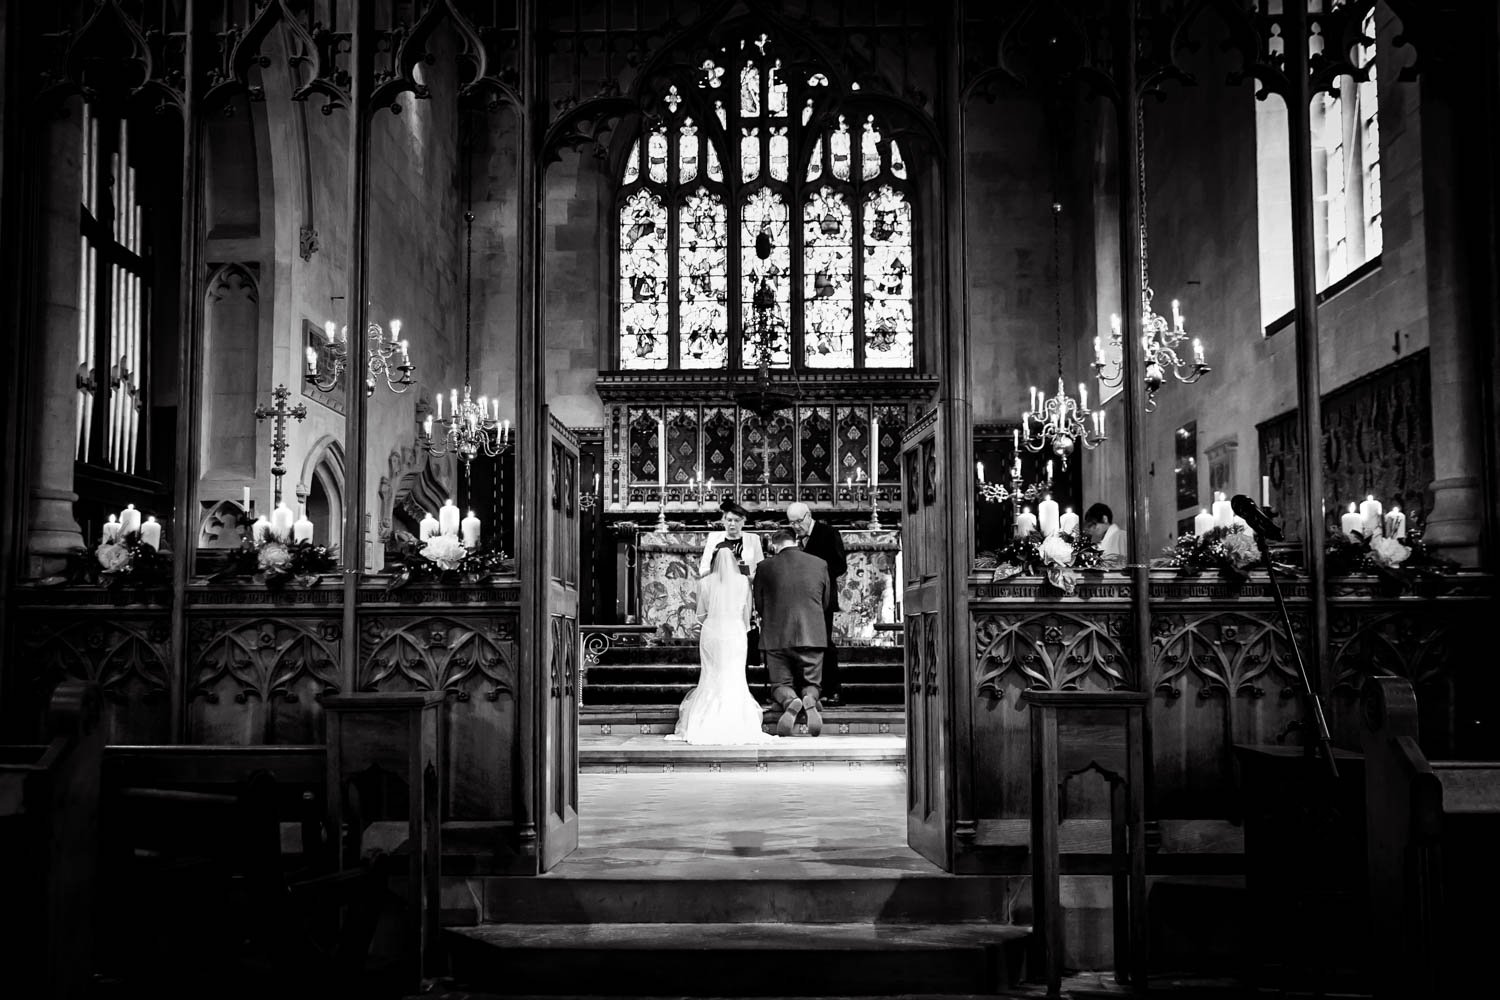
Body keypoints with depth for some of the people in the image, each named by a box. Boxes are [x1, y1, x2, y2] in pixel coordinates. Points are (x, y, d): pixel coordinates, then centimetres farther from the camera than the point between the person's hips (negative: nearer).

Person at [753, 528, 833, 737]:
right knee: (812, 684, 16)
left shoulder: (765, 568, -2)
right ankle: (810, 699, -21)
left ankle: (790, 701, -22)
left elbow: (759, 606, 9)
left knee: (780, 684, 14)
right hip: (812, 635, 1)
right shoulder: (820, 564, 2)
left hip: (776, 637, -1)